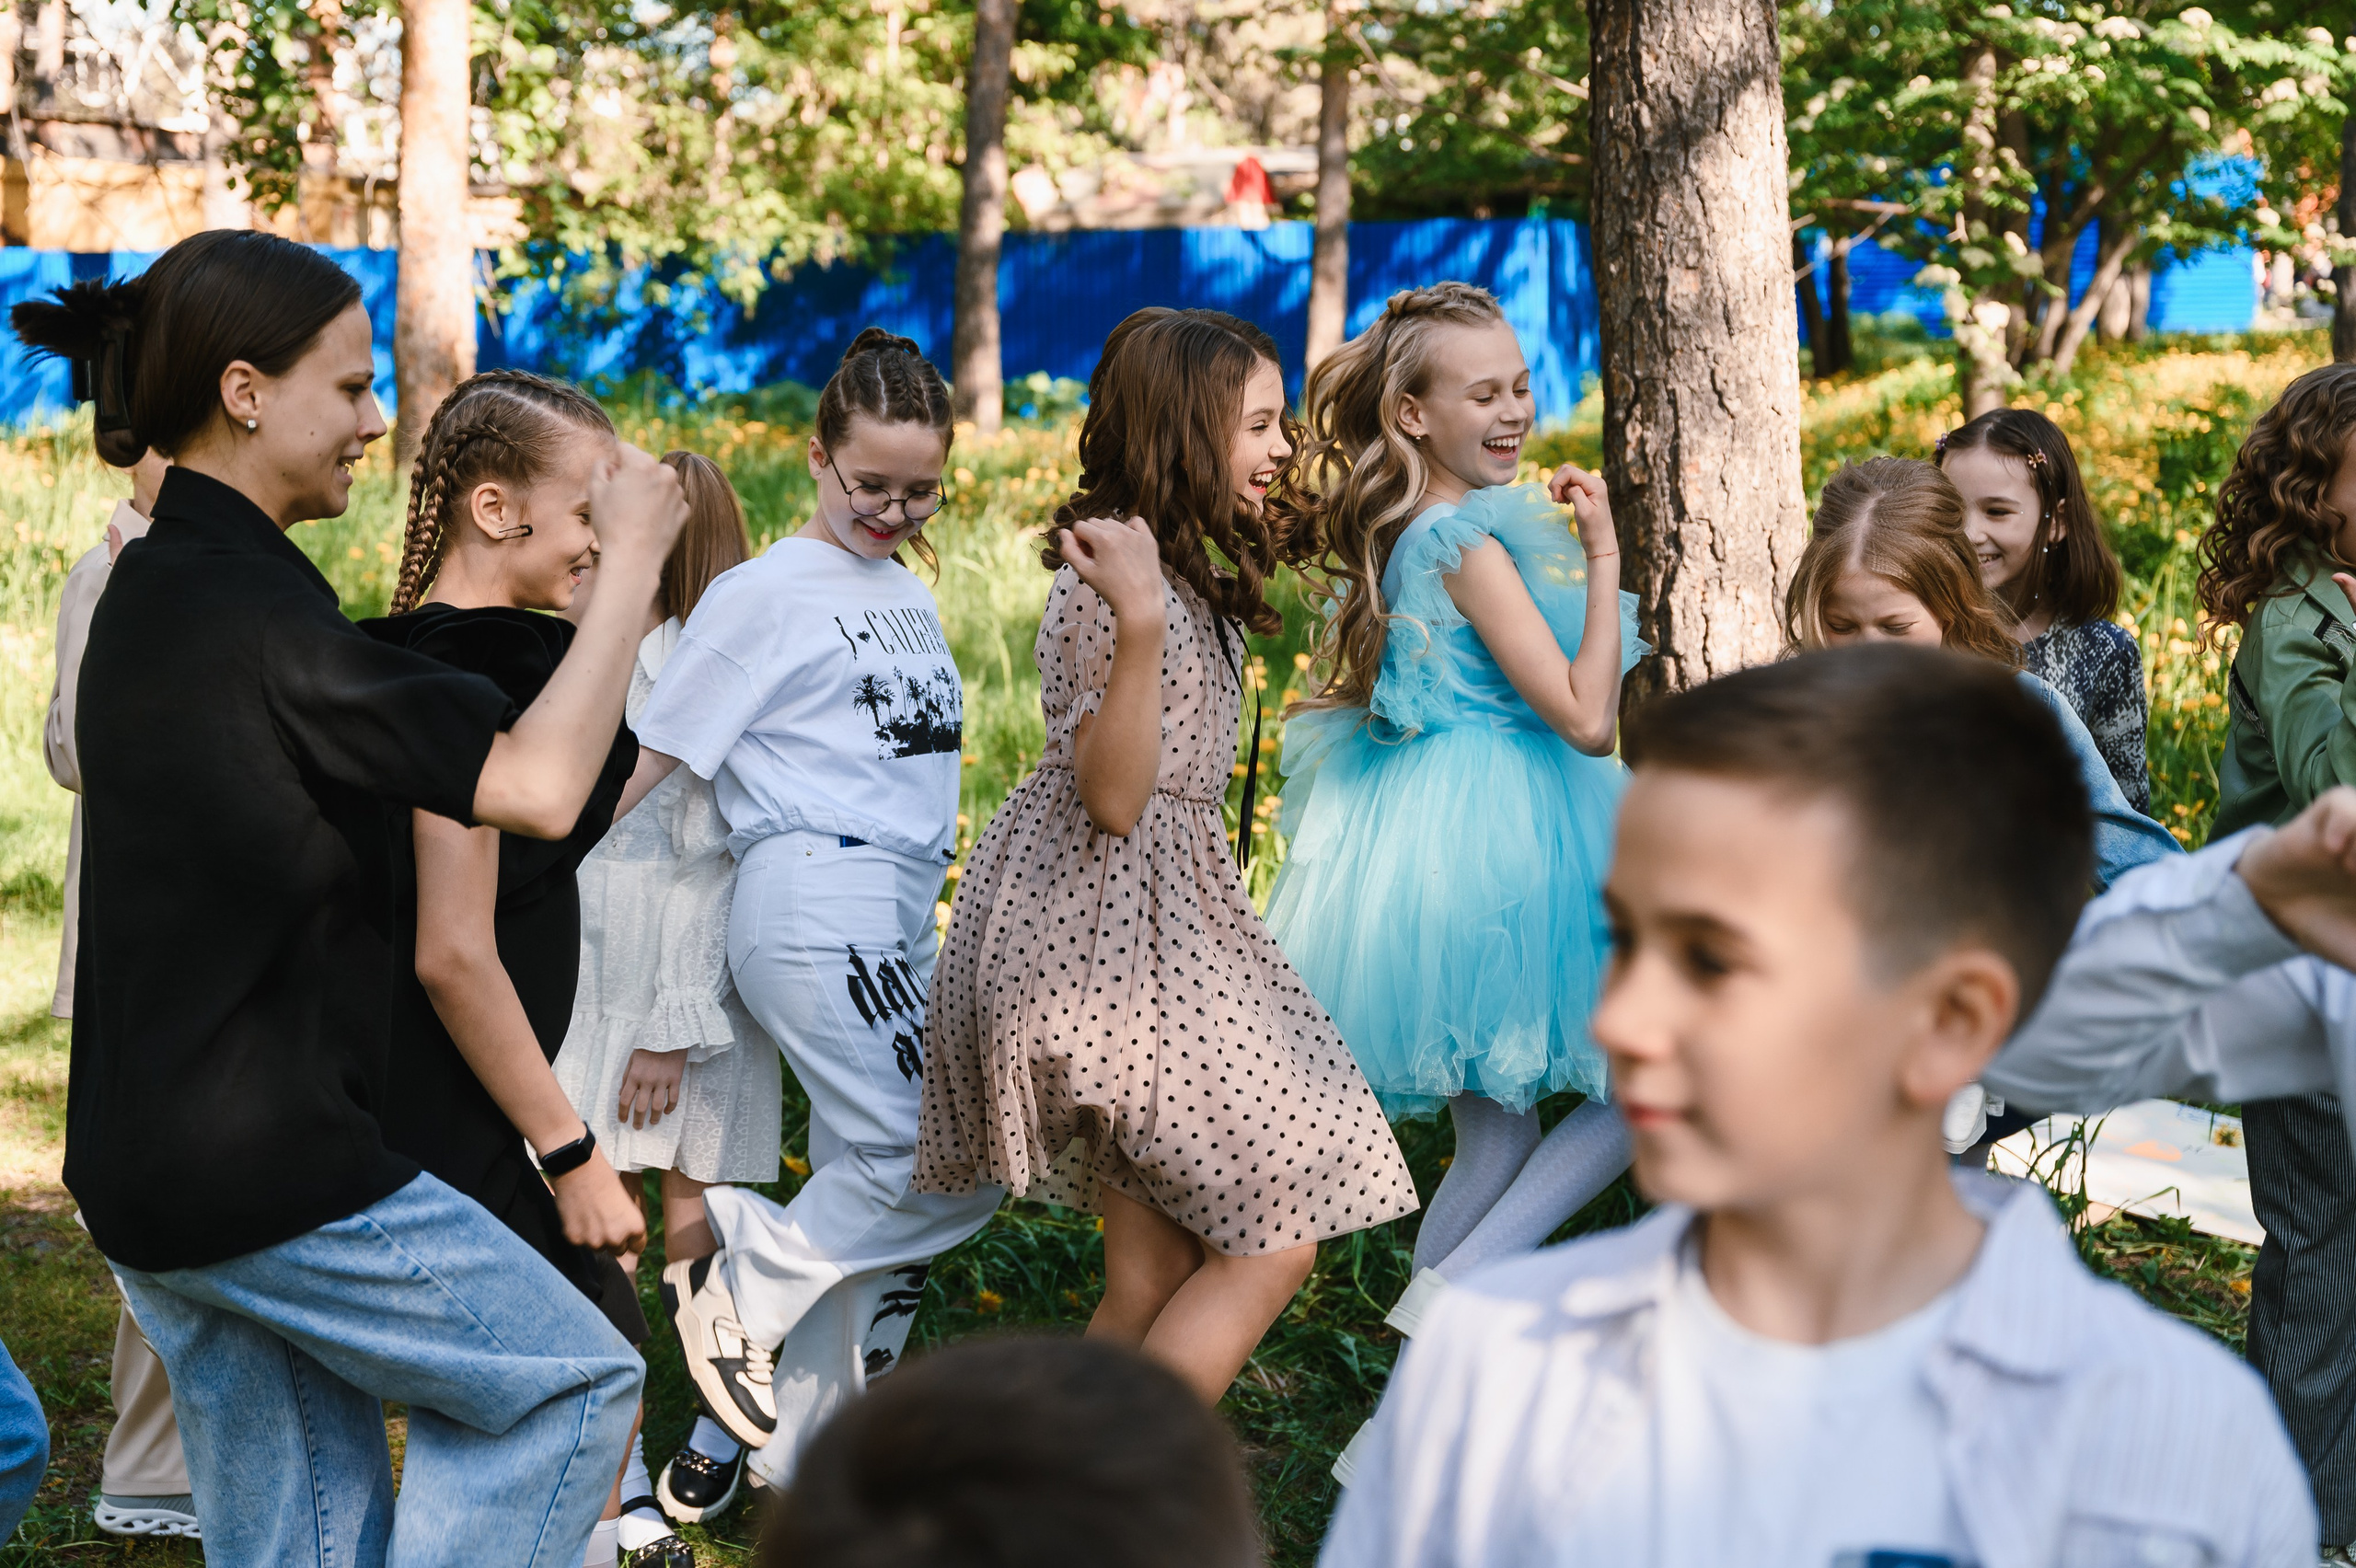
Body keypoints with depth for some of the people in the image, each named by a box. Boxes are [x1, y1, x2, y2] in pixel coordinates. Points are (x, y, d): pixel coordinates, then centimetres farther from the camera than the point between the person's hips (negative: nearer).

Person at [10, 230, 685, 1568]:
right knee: (573, 1381, 3)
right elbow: (539, 787, -23)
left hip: (147, 1161, 10)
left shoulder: (151, 589, 12)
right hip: (270, 1174, -10)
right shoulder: (246, 608, -20)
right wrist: (633, 562, -13)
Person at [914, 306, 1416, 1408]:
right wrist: (1137, 623, -34)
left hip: (1166, 922, 10)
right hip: (1103, 933, -10)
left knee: (1159, 1272, 9)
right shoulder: (1109, 581, -16)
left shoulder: (1187, 575, 15)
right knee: (1272, 1241, -10)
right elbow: (1110, 797, -23)